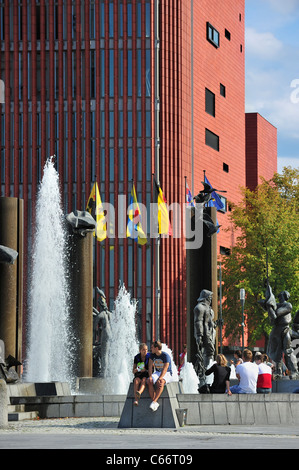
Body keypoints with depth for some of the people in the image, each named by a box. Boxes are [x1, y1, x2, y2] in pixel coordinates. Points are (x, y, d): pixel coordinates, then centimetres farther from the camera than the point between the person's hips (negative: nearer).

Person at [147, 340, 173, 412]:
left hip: (167, 374, -5)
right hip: (157, 373, 5)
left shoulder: (166, 356, -17)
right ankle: (155, 403, -32)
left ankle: (154, 402, -46)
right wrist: (150, 376, -19)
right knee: (149, 381, -28)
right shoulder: (152, 355, 2)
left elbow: (165, 369, -26)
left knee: (161, 382, -39)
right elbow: (150, 366, -2)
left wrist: (160, 378, -38)